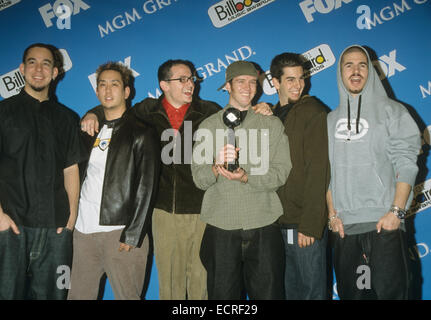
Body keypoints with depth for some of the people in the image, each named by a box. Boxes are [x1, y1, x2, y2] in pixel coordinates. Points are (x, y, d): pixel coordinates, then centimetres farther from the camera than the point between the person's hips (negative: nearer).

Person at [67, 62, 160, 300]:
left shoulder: (141, 134, -5)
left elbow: (146, 189, -10)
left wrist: (132, 236, -15)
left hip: (121, 233, -5)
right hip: (84, 230, 6)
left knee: (126, 295, 3)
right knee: (78, 294, 12)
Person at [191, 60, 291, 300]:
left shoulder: (273, 125, 10)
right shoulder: (208, 126, 9)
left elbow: (281, 173, -1)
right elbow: (199, 179, 1)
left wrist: (246, 177, -17)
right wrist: (216, 167, -21)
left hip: (264, 226, 0)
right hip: (221, 227, 0)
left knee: (268, 292, 6)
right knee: (222, 294, 8)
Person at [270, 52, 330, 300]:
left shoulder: (313, 112, -8)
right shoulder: (274, 115, 13)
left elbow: (318, 171, -15)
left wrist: (310, 224, -19)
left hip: (306, 223, -6)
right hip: (282, 221, 7)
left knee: (312, 289, 4)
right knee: (292, 288, 18)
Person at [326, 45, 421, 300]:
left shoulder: (391, 110, 4)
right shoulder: (331, 119, 15)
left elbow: (405, 163, -4)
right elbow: (327, 171, 14)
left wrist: (396, 211, -14)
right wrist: (332, 214, 5)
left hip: (384, 222, -4)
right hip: (344, 225, 4)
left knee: (390, 291, -7)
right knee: (350, 292, 11)